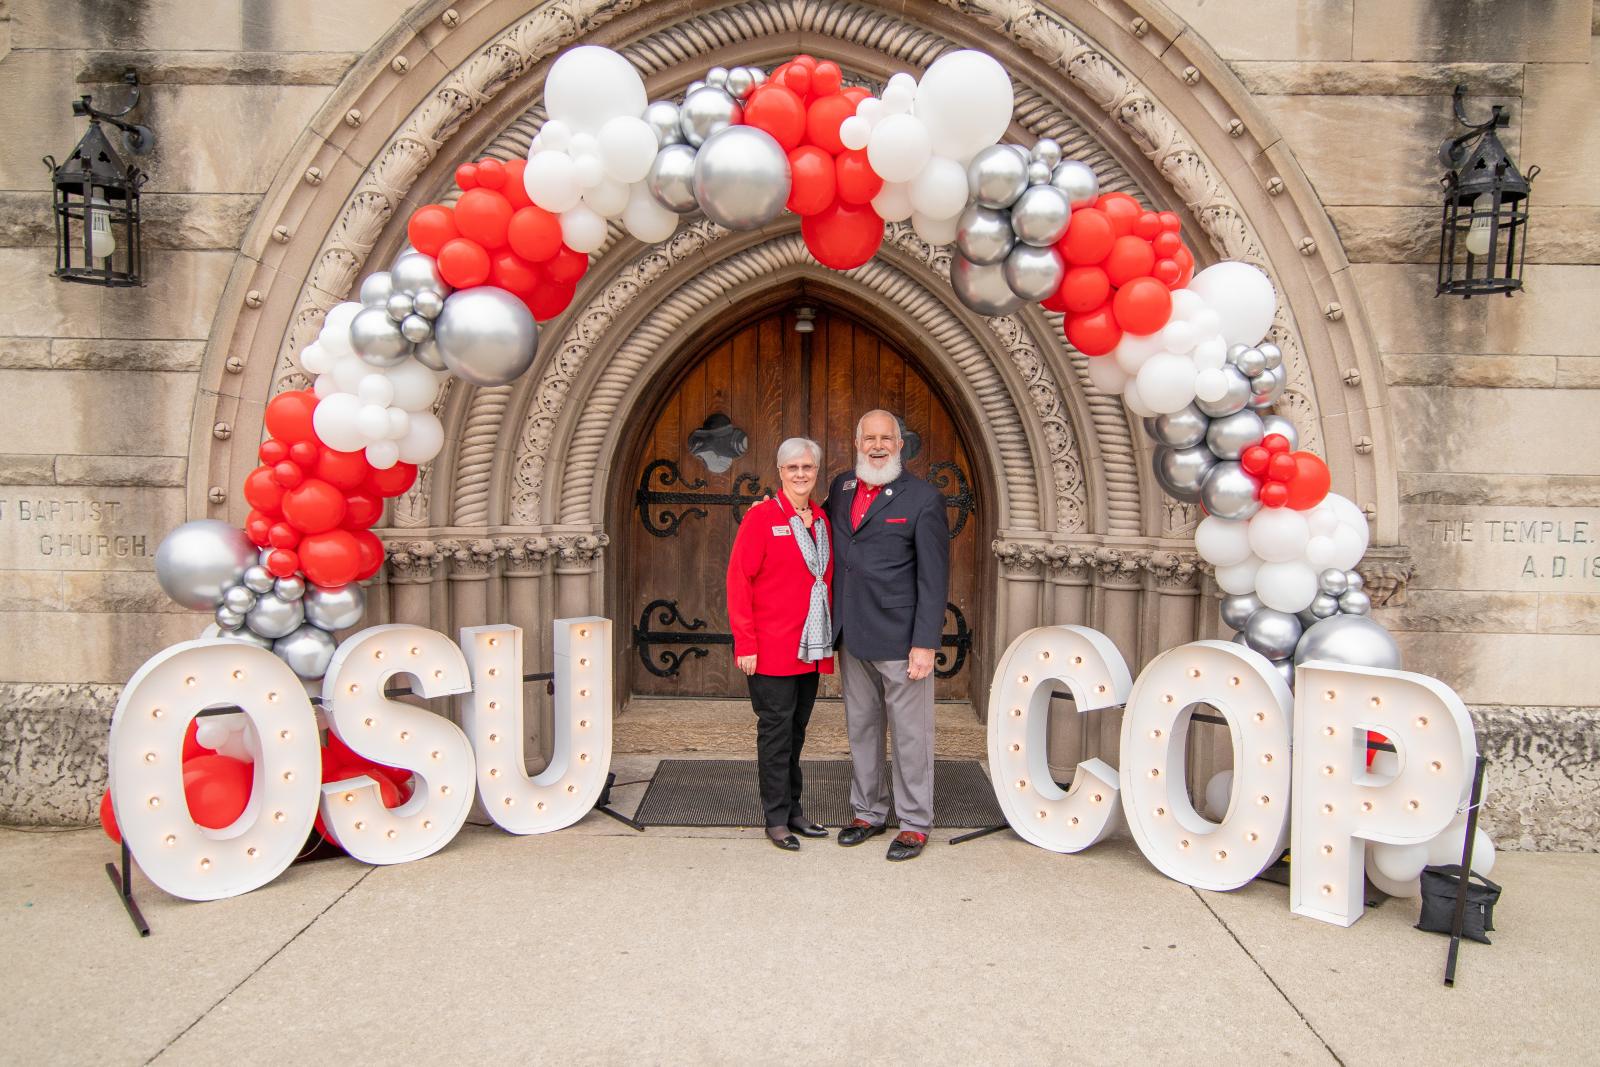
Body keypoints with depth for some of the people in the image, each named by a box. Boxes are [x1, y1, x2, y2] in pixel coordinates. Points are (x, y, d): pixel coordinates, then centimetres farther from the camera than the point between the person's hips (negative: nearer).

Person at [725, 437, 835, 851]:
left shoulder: (821, 521, 11)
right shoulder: (762, 516, -7)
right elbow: (739, 581, -10)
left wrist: (829, 639, 11)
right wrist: (745, 643, -14)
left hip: (811, 647, 6)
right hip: (772, 648, -6)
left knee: (795, 731, 15)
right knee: (776, 731, 2)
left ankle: (793, 809, 26)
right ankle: (777, 819, 13)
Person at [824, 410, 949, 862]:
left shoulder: (923, 498, -7)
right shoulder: (841, 488, 10)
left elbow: (934, 579, -9)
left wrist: (925, 644, -14)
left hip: (900, 639, -5)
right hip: (853, 638, 6)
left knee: (910, 734, 4)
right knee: (861, 730, 16)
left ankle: (915, 823, 18)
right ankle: (869, 811, 31)